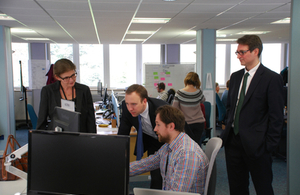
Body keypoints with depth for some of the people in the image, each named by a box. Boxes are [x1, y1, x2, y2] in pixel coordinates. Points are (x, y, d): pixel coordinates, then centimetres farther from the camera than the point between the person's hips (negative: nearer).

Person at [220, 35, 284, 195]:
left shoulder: (272, 78, -9)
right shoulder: (235, 77, 11)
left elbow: (276, 116, -10)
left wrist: (269, 145, -11)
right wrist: (228, 130, 10)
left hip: (256, 145, -6)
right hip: (233, 142, 6)